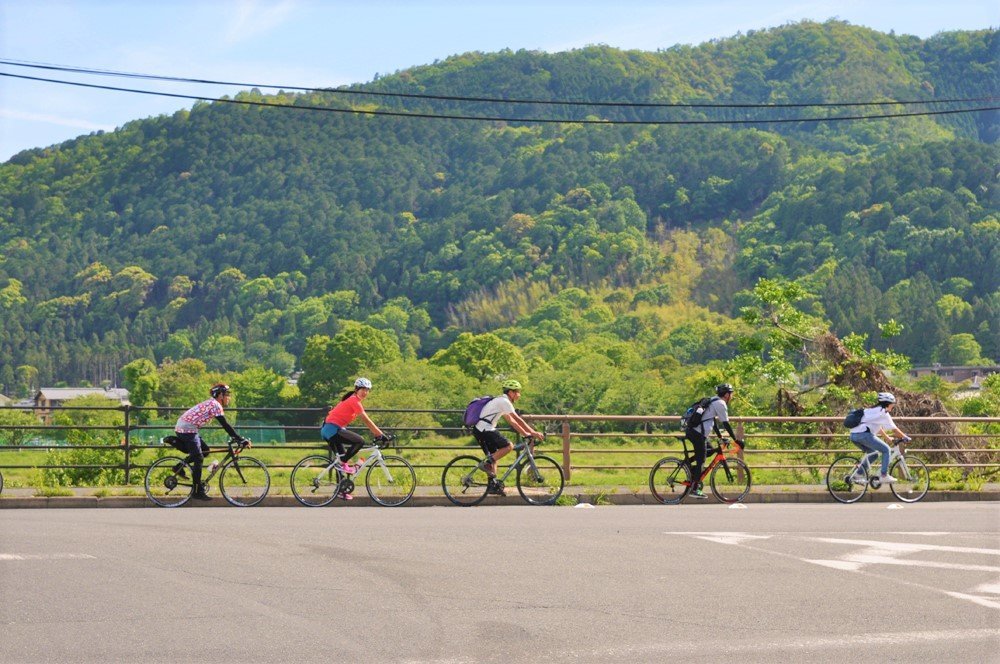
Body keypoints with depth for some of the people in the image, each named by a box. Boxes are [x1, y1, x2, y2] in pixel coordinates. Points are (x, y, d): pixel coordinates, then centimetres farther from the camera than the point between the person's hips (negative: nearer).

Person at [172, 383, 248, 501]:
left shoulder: (212, 403, 18)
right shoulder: (215, 405, -12)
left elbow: (225, 425, 22)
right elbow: (225, 425, -17)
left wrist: (237, 437, 20)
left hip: (182, 427, 10)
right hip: (188, 429, -10)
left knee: (205, 450, 16)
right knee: (198, 459, -6)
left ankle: (180, 467, 15)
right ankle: (198, 491, -2)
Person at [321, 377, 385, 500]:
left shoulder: (354, 400, 18)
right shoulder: (354, 401, -13)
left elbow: (366, 421, 21)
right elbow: (366, 420, -15)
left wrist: (376, 433, 16)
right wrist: (380, 434, -13)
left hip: (328, 430, 11)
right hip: (333, 429, -11)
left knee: (342, 459, 15)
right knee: (360, 441, -20)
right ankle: (344, 463, -8)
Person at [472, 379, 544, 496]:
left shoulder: (501, 401, 21)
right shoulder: (504, 402, -9)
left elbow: (512, 421, 21)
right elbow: (517, 420, -14)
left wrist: (526, 434, 13)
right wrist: (533, 433, -12)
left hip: (479, 430, 10)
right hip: (485, 429, -10)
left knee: (493, 456, 13)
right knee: (508, 446, -13)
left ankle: (492, 485, 12)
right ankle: (488, 463, -13)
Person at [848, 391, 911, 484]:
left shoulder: (873, 410, 28)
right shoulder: (883, 413, 0)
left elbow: (879, 428, 38)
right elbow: (894, 429, 1)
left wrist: (888, 438, 42)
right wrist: (904, 437, 12)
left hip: (854, 435, 9)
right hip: (864, 434, -9)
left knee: (873, 454, 24)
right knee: (886, 450, 1)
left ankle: (858, 475, 18)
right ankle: (884, 476, -3)